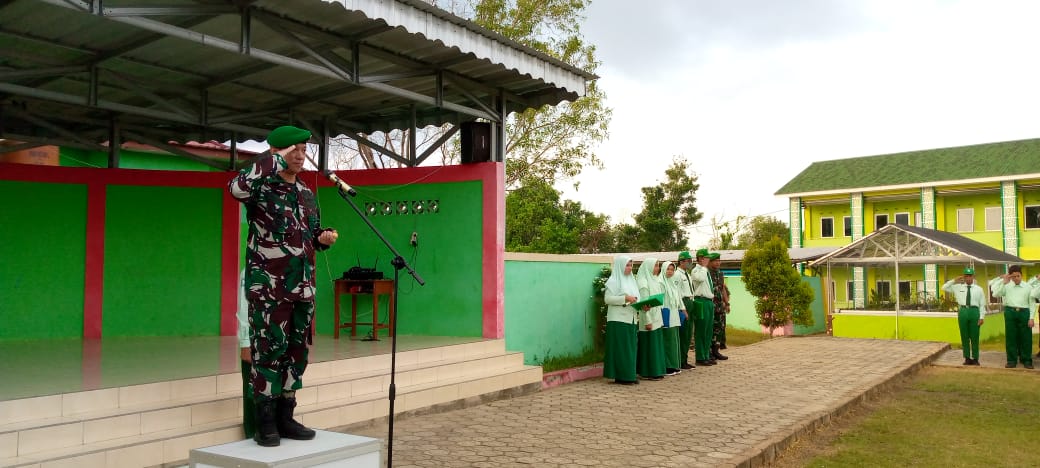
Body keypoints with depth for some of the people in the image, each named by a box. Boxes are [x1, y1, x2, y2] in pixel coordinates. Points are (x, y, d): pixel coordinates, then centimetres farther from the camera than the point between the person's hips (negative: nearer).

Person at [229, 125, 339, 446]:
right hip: (268, 286, -7)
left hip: (302, 287, 7)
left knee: (296, 352, 9)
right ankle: (266, 423, 6)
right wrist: (275, 160, -24)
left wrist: (323, 238, 2)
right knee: (269, 351, -3)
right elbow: (237, 188, -30)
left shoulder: (307, 194, 15)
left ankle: (285, 417, 20)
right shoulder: (262, 186, -5)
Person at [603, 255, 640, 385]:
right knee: (621, 348, -4)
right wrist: (625, 298, -19)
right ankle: (621, 376, 1)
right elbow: (607, 298, -13)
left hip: (631, 319, 7)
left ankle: (630, 375, 14)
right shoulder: (613, 281, -6)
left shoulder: (631, 280, 17)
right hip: (618, 320, -7)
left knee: (631, 348, 8)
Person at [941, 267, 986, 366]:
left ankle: (975, 358, 13)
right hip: (963, 312, 1)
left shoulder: (979, 289, 4)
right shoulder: (958, 287, 8)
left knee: (974, 337, 3)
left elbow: (982, 304, 3)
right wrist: (954, 280, -1)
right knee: (964, 337, 6)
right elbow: (944, 288, 8)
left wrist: (982, 317, -4)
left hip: (974, 312, -1)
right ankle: (967, 358, 15)